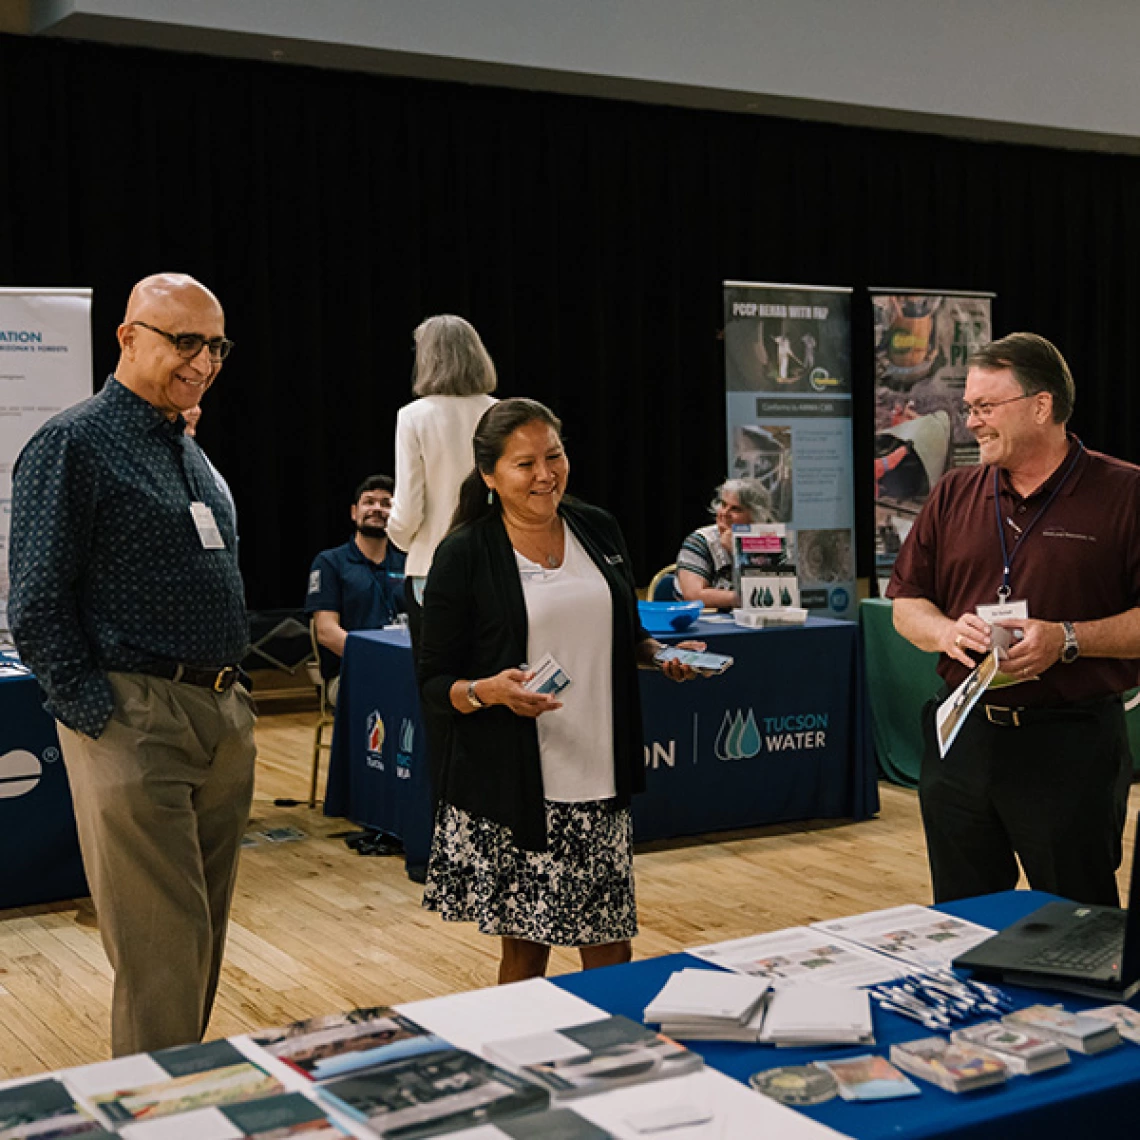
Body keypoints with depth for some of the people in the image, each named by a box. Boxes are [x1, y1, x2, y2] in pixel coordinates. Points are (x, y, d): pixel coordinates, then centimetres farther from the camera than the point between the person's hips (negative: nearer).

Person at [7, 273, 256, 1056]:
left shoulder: (192, 454, 18)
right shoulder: (72, 446, -7)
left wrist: (234, 695, 15)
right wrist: (95, 715, -14)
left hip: (224, 722, 8)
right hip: (135, 720, -8)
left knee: (207, 934, 14)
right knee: (162, 946, -6)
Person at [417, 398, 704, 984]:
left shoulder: (599, 530, 9)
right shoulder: (464, 556, -5)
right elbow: (433, 682, -3)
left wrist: (661, 655, 2)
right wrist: (489, 691, -22)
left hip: (599, 782, 4)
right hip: (510, 792, -4)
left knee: (611, 951, 6)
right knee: (524, 949, 5)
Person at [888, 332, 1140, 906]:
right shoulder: (954, 494, 10)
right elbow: (905, 603, 12)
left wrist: (1067, 639, -19)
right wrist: (948, 631, -7)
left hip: (1072, 747, -4)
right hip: (962, 741, 5)